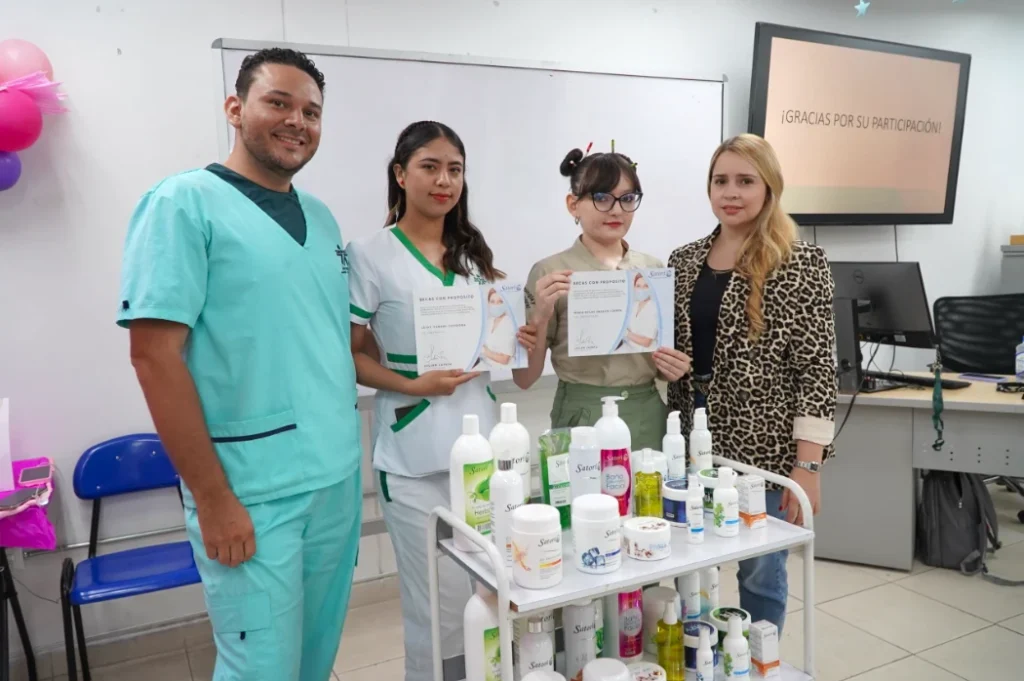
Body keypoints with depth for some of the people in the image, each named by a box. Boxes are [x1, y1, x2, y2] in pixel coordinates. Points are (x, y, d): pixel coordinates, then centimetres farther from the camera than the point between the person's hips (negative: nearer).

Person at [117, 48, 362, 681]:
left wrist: (347, 452, 11)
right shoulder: (184, 203, -8)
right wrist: (212, 497, -15)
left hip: (339, 479, 6)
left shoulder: (321, 217, 11)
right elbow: (154, 353, -14)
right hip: (253, 490, -6)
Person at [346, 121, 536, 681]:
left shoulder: (475, 254, 10)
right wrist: (415, 385, -21)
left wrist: (524, 339, -4)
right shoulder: (369, 256, -7)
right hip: (414, 453, -5)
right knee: (441, 603, 4)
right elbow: (351, 355, -6)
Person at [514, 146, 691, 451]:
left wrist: (674, 368, -6)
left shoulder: (654, 270, 4)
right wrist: (540, 316, -21)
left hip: (649, 418, 4)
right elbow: (524, 377, -7)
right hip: (581, 420, -3)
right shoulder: (549, 273, -8)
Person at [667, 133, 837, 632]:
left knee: (760, 571, 11)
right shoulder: (684, 261, 7)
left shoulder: (801, 264, -8)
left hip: (762, 445, -4)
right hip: (692, 440, 4)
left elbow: (816, 370, -11)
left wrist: (807, 466, -14)